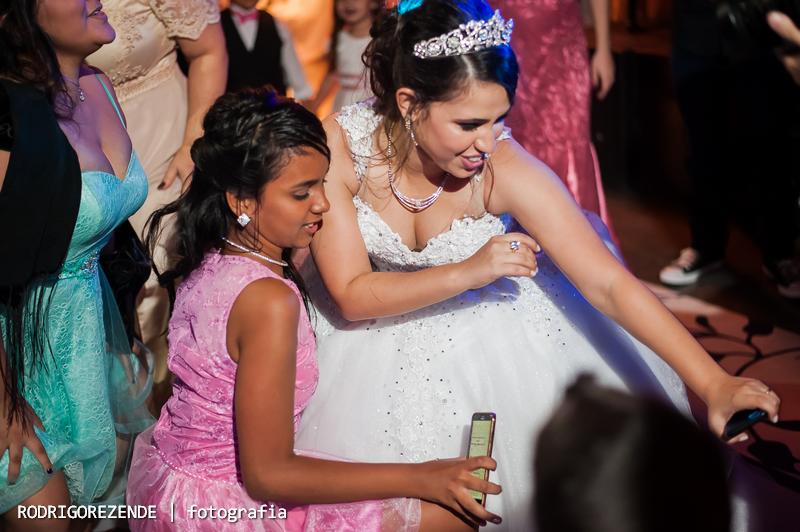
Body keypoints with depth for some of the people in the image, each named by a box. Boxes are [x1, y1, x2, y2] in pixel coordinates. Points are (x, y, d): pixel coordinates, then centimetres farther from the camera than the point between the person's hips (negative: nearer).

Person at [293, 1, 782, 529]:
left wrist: (714, 383, -38)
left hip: (488, 329, 0)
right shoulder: (341, 145, -26)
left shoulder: (508, 171, -29)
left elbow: (611, 285, -30)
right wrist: (467, 272, -35)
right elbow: (351, 295, -22)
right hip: (374, 326, 0)